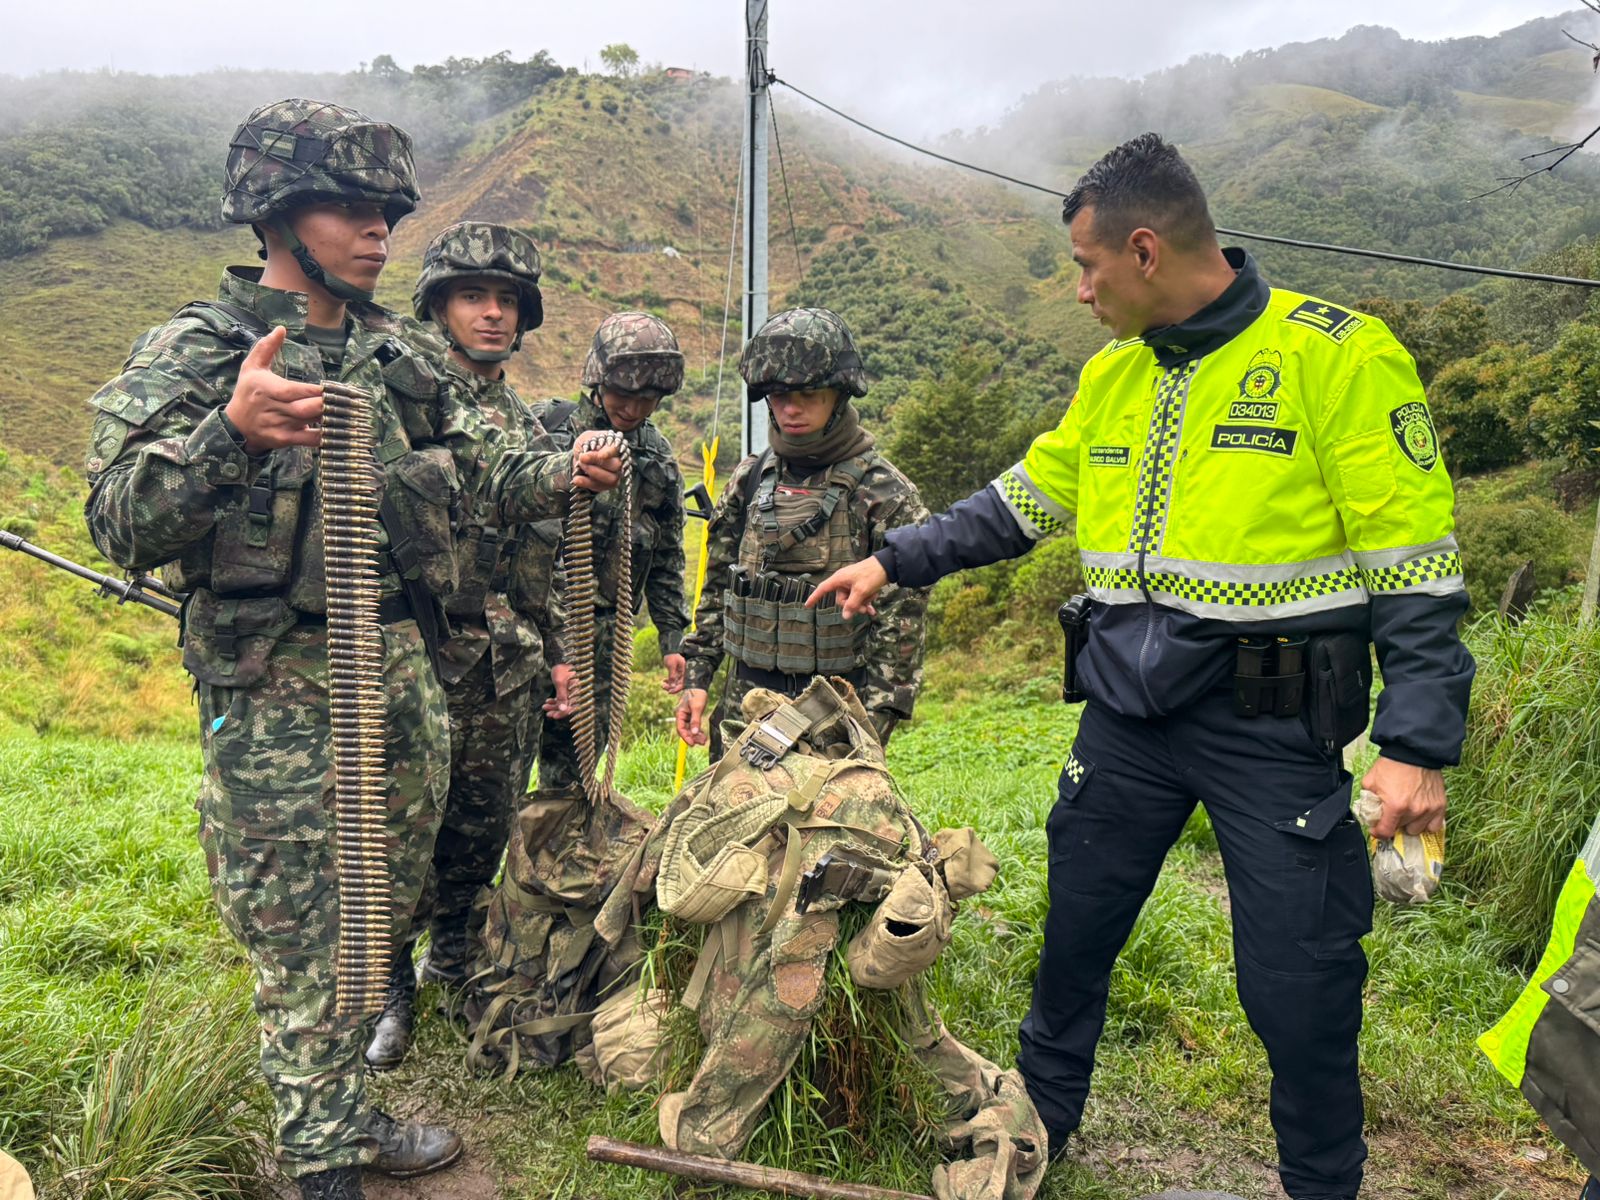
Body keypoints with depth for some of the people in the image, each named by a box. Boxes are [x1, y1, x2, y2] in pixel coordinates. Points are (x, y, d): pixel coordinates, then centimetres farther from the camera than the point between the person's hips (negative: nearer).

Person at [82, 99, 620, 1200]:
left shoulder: (395, 356, 10)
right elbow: (122, 525, -20)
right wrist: (231, 431, -37)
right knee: (304, 944, 3)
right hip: (278, 695, -7)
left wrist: (563, 474, 0)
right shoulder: (199, 351, -9)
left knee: (382, 914, 19)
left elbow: (479, 472, 19)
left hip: (404, 674, 7)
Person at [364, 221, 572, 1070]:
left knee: (485, 826, 15)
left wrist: (556, 651, 18)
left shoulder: (526, 423, 16)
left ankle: (455, 957, 36)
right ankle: (387, 988, 22)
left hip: (509, 668, 6)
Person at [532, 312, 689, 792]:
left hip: (602, 637, 3)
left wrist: (673, 639, 12)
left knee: (572, 774, 11)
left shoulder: (660, 460, 10)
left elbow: (667, 559, 14)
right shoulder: (541, 427, -1)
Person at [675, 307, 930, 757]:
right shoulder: (749, 479, 8)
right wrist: (697, 677, 9)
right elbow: (716, 589, 15)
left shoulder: (886, 494, -6)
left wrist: (873, 722, -12)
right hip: (745, 708, 4)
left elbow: (901, 623, -7)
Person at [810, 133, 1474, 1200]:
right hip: (1129, 712, 6)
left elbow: (1416, 564, -12)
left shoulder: (1337, 354, -11)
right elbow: (1019, 505, 18)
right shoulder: (1114, 377, 8)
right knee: (1076, 932, 17)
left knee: (1298, 980, 4)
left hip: (1271, 723, -5)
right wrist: (893, 563, 15)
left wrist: (1417, 744, -16)